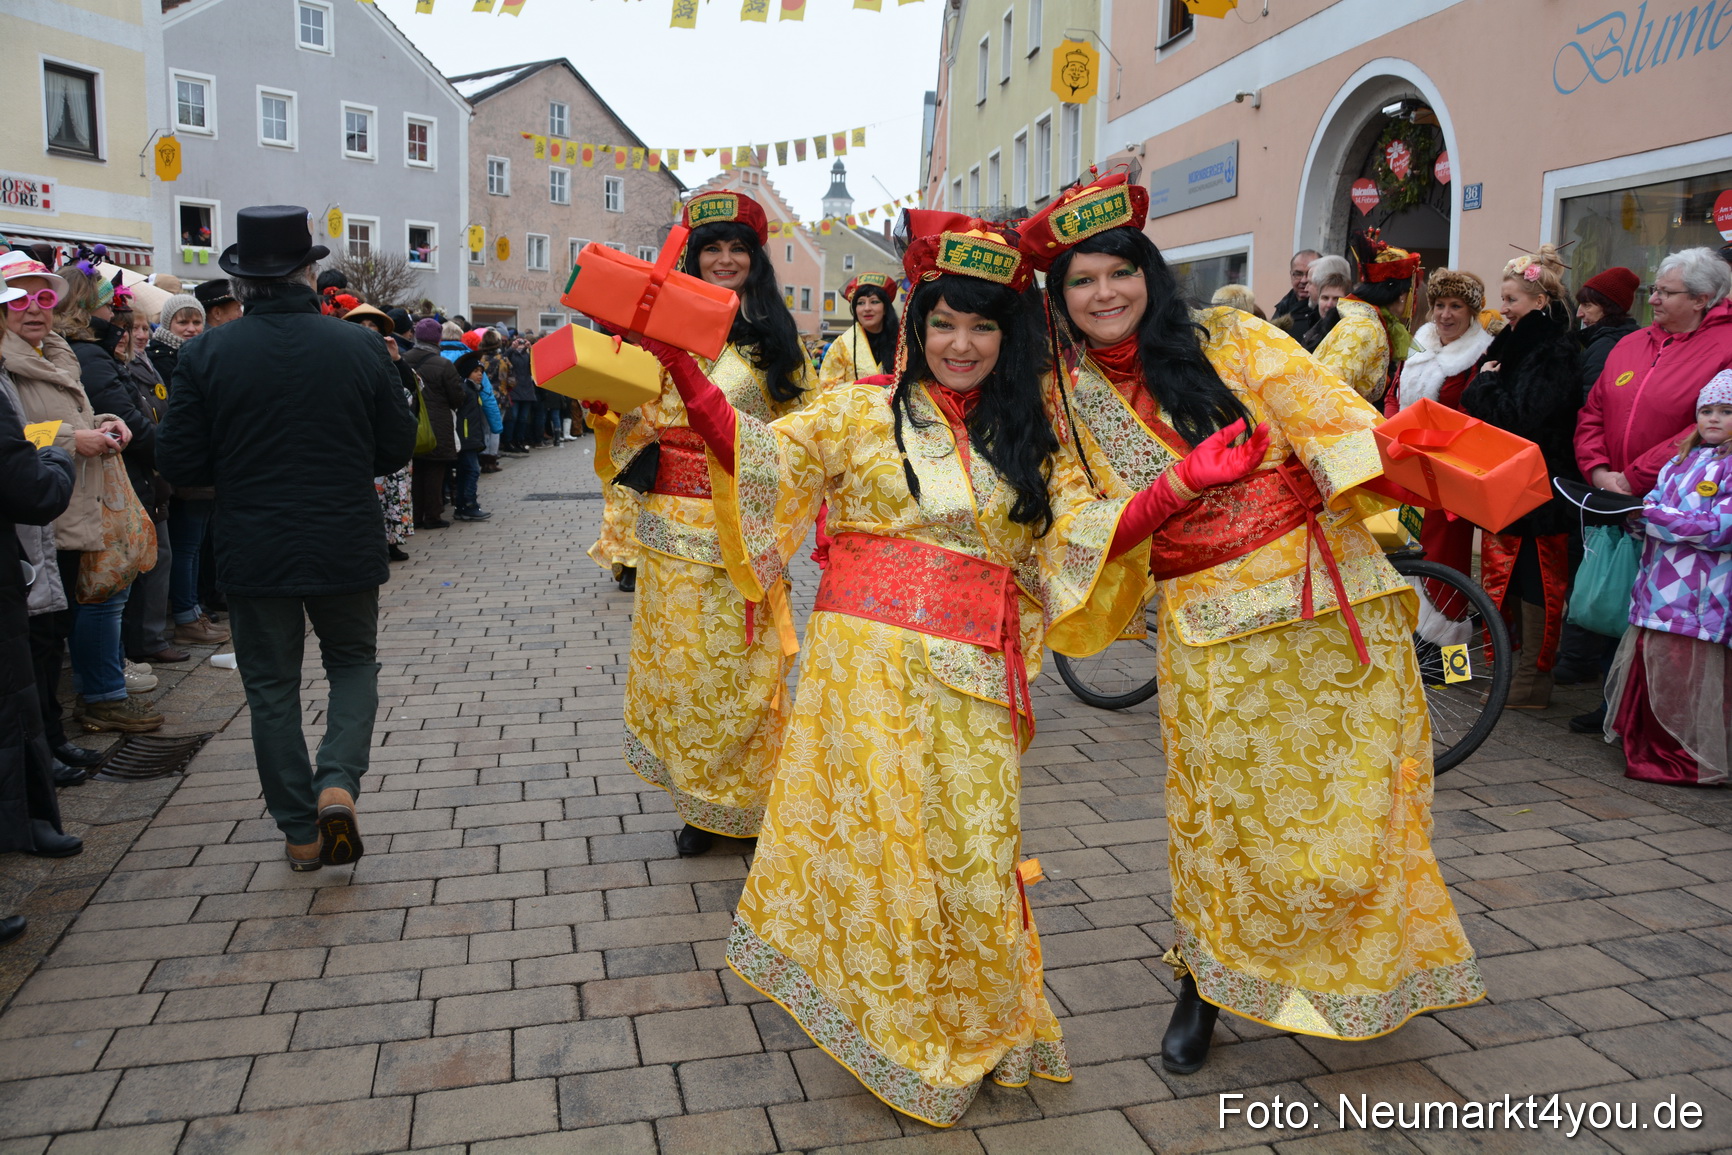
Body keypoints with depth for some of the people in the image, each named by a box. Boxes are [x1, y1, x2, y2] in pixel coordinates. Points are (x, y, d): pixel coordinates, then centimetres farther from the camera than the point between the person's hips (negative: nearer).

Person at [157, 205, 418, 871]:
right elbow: (398, 446, 0)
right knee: (353, 664, 20)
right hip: (346, 547, 0)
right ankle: (339, 780, -3)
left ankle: (301, 831, 19)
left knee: (271, 687, 13)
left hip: (253, 553, 0)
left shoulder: (207, 353, -7)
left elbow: (178, 461, -6)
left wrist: (244, 470, 13)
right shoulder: (360, 346, -6)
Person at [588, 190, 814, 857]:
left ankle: (745, 799, 17)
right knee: (678, 656, 4)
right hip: (675, 520, 2)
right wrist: (603, 405, -12)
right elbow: (645, 419, 7)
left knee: (740, 662, 0)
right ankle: (697, 804, 18)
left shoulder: (776, 334, 7)